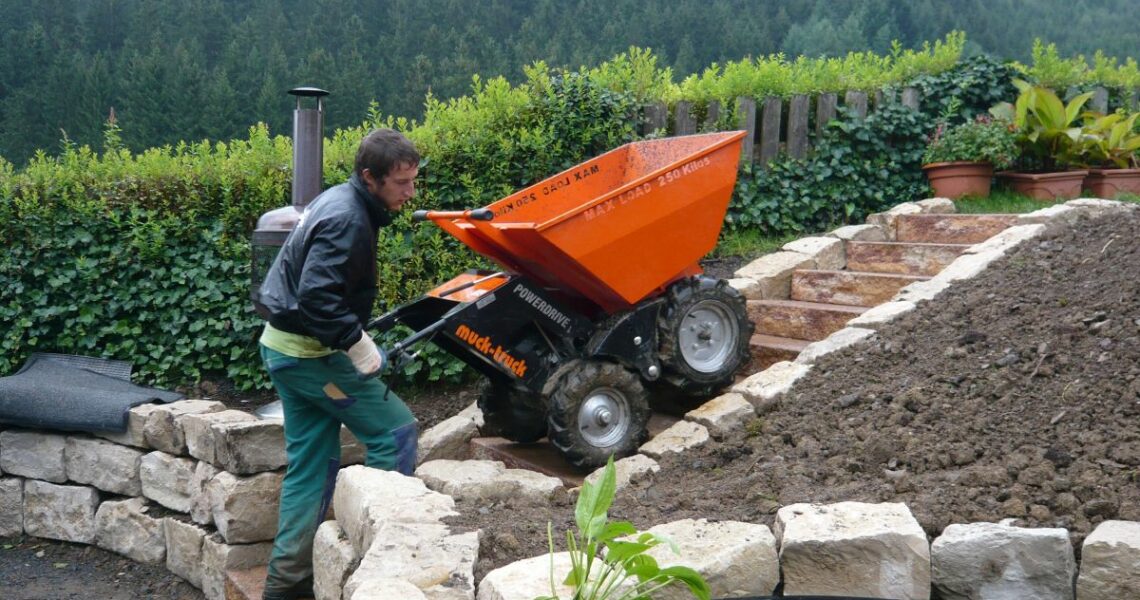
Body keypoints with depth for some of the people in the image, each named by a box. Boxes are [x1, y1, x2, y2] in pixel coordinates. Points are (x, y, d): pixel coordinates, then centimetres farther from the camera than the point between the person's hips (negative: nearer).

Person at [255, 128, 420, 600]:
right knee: (396, 430, -1)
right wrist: (358, 344, -22)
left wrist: (354, 337, 16)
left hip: (285, 348, 10)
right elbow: (317, 296, -29)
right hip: (309, 353, -10)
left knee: (312, 464, 13)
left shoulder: (338, 202, 10)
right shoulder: (348, 220, -21)